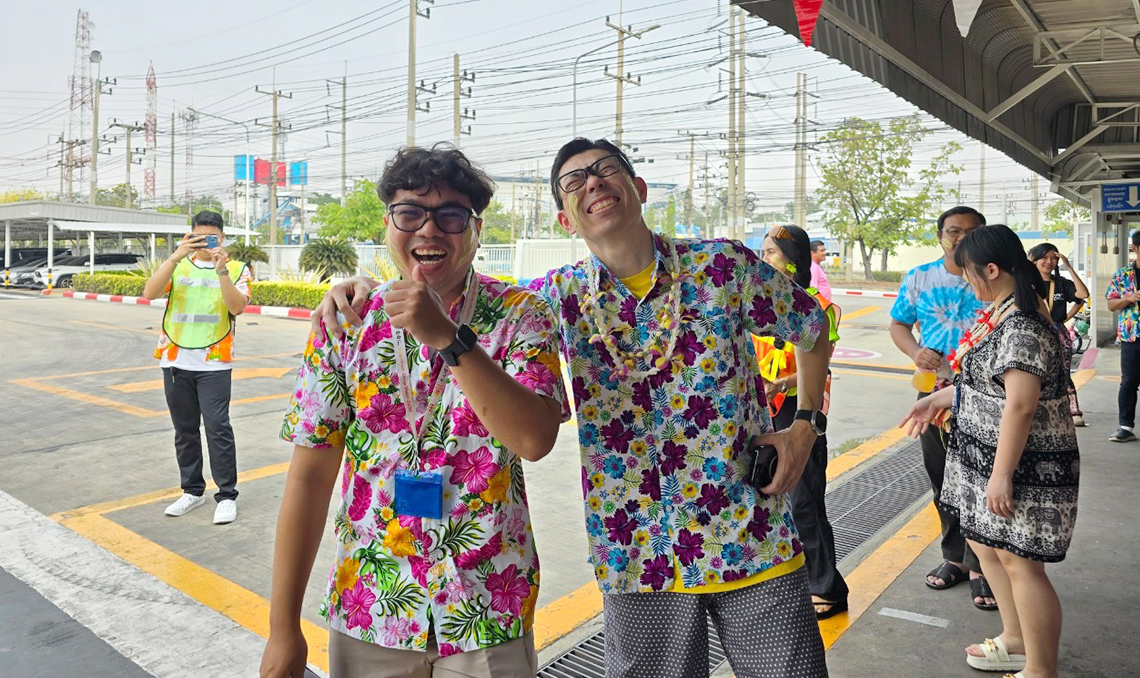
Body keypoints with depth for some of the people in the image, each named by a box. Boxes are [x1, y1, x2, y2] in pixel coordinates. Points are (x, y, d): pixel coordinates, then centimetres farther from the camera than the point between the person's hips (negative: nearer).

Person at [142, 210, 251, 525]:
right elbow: (150, 293, -8)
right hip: (175, 360, 3)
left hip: (214, 363, -3)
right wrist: (176, 256, -17)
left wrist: (222, 270, -22)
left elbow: (237, 307, -12)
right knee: (184, 430, 11)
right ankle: (192, 490, 24)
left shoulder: (237, 269, 4)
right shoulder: (178, 265, 10)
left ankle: (227, 495, 2)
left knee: (218, 428, -8)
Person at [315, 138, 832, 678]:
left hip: (754, 543, 0)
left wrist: (806, 425, 4)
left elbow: (812, 328, 11)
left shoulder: (724, 265, -4)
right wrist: (369, 286, -12)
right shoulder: (561, 298, -3)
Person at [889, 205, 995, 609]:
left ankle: (980, 567, 12)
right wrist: (915, 351, -11)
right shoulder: (918, 279, 5)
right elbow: (898, 324, 10)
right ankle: (955, 556, 30)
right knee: (941, 478, 13)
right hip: (934, 390, 3)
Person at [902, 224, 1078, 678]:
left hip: (1024, 466, -11)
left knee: (1018, 561, 0)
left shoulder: (1022, 327, -23)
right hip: (986, 455, 11)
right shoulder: (1004, 316, 9)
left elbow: (1020, 404, -28)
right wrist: (938, 398, 24)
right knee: (984, 543, 21)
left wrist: (1002, 474, -26)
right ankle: (1016, 642, 39)